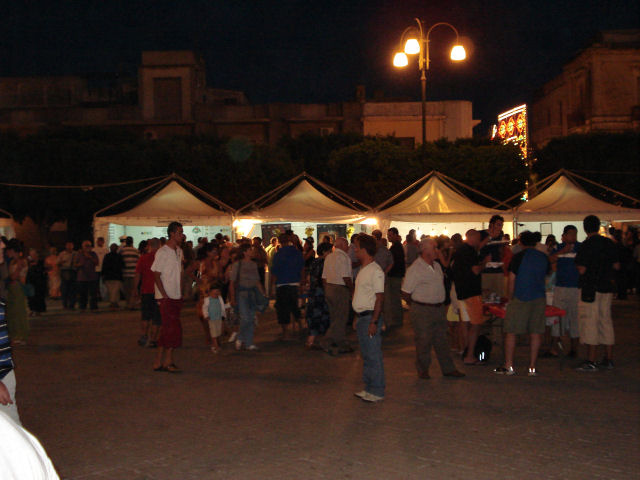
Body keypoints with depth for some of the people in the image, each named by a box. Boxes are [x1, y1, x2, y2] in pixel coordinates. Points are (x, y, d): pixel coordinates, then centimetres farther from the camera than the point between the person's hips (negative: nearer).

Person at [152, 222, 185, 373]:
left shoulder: (179, 251, 13)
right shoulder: (162, 252, -10)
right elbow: (156, 275, -11)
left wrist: (181, 293, 11)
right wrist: (165, 295, -15)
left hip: (176, 297, 7)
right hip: (166, 298, -7)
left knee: (167, 330, 8)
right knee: (173, 329, -9)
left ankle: (158, 362, 13)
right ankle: (168, 361, 0)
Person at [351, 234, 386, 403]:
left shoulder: (375, 271, -15)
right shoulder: (363, 269, 14)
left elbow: (380, 298, -19)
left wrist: (374, 321, -22)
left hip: (370, 317, -10)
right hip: (362, 317, 10)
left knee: (374, 355, -4)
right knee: (366, 355, 15)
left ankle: (377, 392, 3)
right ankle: (369, 388, 24)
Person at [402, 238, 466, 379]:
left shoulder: (437, 265, 10)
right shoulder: (415, 268, -14)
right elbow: (405, 293, -12)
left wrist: (441, 303, 14)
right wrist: (416, 306, -3)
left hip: (439, 309, 7)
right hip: (422, 312, -7)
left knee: (442, 340, 12)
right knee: (423, 341, 2)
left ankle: (448, 368, 20)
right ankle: (423, 369, 17)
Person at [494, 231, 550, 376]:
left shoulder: (519, 257, -5)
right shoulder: (544, 257, 8)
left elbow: (512, 279, -6)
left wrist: (511, 297, 4)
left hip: (520, 298, -4)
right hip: (539, 298, 4)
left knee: (511, 332, 3)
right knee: (536, 333, 6)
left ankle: (509, 366, 2)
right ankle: (532, 367, 6)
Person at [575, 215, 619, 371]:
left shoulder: (586, 245, -13)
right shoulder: (609, 243, 7)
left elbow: (582, 270, -15)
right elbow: (616, 266, 12)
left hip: (590, 289, -7)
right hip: (607, 288, 7)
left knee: (589, 323, -4)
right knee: (606, 321, 12)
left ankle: (591, 362, -5)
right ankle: (608, 359, 17)